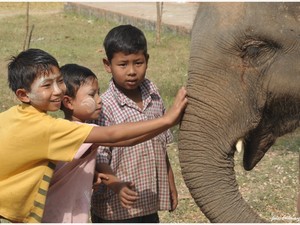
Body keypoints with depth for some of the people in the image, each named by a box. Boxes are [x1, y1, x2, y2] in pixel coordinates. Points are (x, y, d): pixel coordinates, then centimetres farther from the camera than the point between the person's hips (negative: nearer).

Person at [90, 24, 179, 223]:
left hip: (149, 206, 6)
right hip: (116, 209, -6)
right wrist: (116, 185, -37)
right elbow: (97, 161, -21)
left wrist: (170, 184, 18)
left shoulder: (153, 95, 1)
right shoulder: (105, 107, -19)